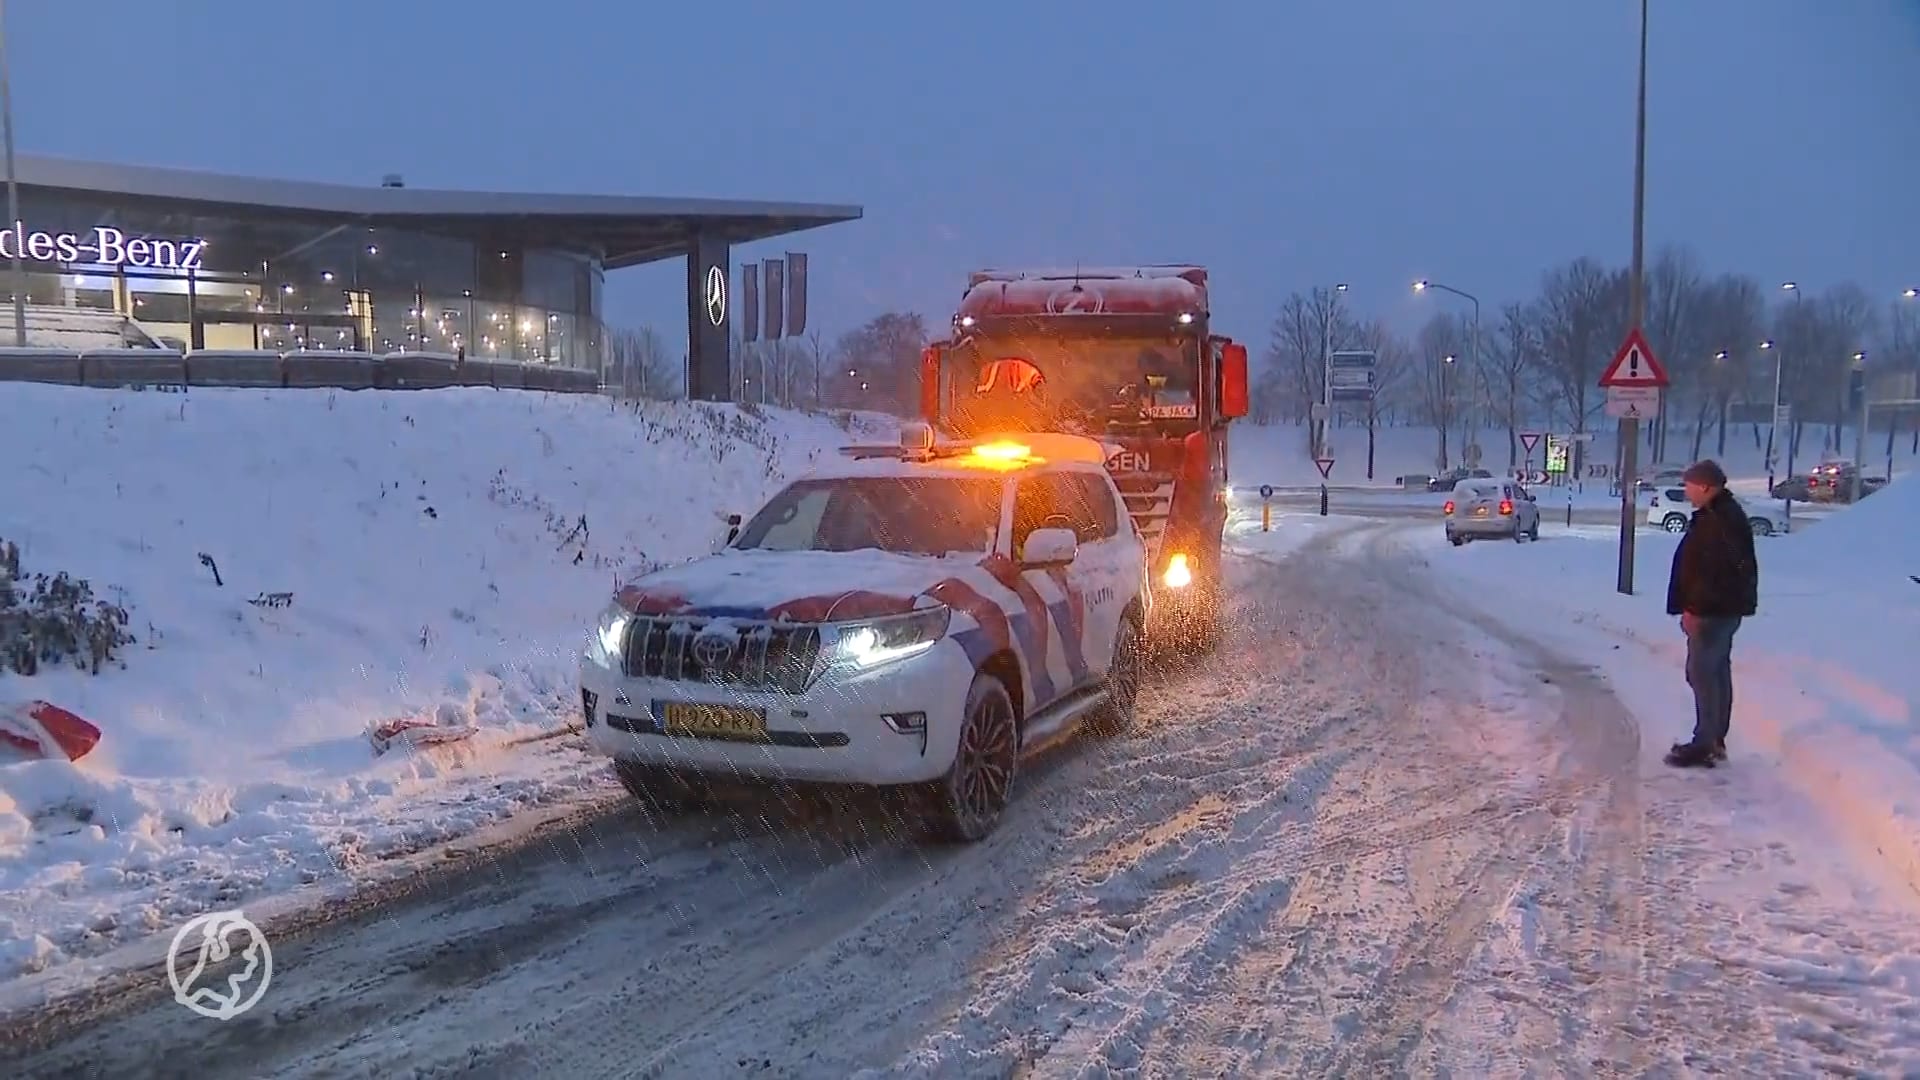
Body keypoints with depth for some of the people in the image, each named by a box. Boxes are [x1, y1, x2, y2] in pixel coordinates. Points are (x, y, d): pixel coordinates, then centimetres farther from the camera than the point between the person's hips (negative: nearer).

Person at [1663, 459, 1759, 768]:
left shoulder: (1718, 520, -20)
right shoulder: (1724, 514, 15)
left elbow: (1709, 570, -26)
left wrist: (1694, 609, -23)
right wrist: (1694, 607, 20)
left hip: (1714, 611, -11)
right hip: (1724, 608, 11)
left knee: (1702, 673, -8)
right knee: (1717, 671, 15)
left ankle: (1705, 745, -5)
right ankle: (1715, 741, 23)